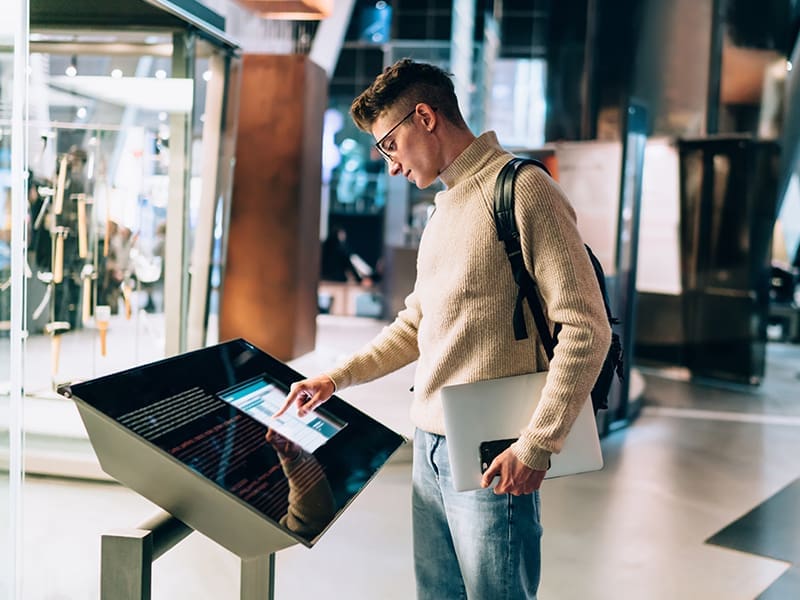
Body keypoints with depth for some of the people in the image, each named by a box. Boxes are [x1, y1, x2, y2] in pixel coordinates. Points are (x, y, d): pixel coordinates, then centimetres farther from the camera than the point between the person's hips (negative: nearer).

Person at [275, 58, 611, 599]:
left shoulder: (521, 190, -12)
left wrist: (537, 445, -19)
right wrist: (336, 378, 17)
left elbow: (586, 327, -17)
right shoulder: (446, 207, 17)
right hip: (430, 449, 9)